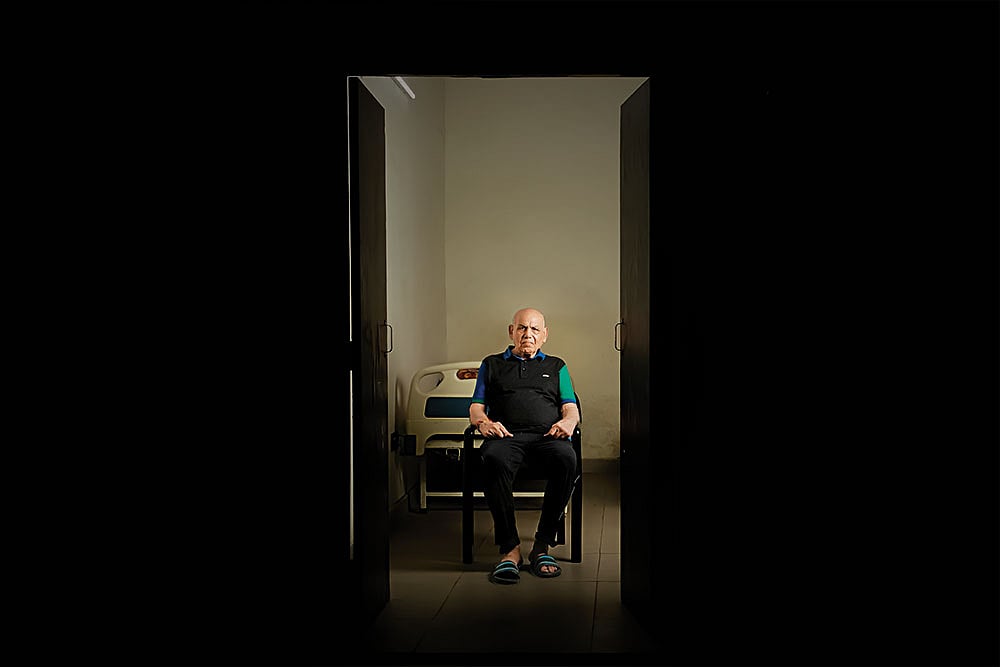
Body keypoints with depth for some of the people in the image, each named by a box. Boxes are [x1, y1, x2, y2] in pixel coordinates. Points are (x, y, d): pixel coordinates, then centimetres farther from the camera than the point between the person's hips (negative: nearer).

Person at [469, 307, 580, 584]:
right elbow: (475, 407, 19)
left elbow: (571, 408, 18)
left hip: (547, 436, 1)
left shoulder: (556, 366, 30)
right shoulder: (492, 364, 28)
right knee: (495, 460, -39)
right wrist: (484, 422, -5)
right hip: (506, 435, 0)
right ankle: (510, 549, -32)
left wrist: (568, 421, -7)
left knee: (566, 460, -37)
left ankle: (542, 545, -26)